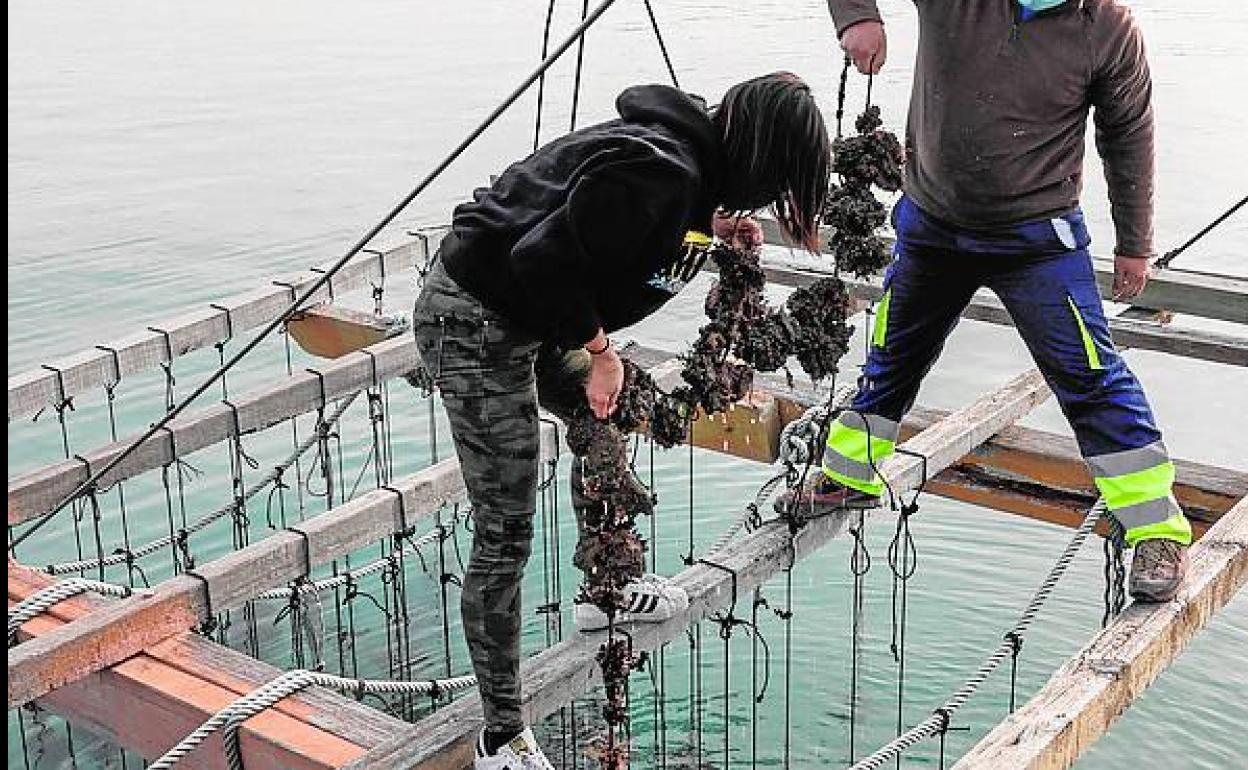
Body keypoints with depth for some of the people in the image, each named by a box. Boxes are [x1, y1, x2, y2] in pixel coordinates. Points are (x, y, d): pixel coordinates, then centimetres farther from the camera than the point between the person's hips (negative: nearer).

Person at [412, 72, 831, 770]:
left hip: (529, 316, 10)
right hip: (475, 325, -10)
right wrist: (598, 348, -16)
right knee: (506, 537, -6)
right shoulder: (660, 173, -25)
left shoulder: (692, 157, 5)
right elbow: (544, 262, -28)